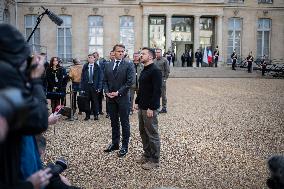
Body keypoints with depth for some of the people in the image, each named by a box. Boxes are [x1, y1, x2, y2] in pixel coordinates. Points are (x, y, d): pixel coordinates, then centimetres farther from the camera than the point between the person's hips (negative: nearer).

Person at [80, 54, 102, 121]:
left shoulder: (97, 67, 1)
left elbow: (100, 78, 1)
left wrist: (99, 87, -7)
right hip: (86, 86, 2)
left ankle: (96, 115, 14)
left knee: (95, 101, 3)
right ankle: (87, 115, 13)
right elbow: (82, 78, 5)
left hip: (94, 86, -1)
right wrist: (82, 87, -2)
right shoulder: (85, 67, 6)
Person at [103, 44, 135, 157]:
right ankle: (115, 143, 26)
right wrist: (107, 92, -5)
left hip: (123, 98, -4)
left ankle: (124, 146, 13)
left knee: (124, 123, 3)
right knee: (114, 122, 14)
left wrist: (118, 92, -15)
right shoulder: (108, 66, 10)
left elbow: (130, 82, -11)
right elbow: (105, 81, 12)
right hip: (111, 98, 5)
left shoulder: (128, 66, -4)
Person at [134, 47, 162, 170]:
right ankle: (147, 154, 31)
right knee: (143, 132, 17)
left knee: (152, 134, 0)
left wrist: (151, 108, -22)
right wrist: (137, 102, 16)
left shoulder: (155, 71, -15)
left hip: (150, 109, -9)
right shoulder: (144, 71, 15)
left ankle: (154, 160, 11)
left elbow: (157, 91, -20)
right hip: (142, 107, 9)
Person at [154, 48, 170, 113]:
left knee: (163, 94, -1)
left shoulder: (164, 60, -3)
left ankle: (164, 108, 6)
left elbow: (167, 71, -4)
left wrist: (165, 78, -9)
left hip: (162, 79, -5)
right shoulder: (154, 61, 12)